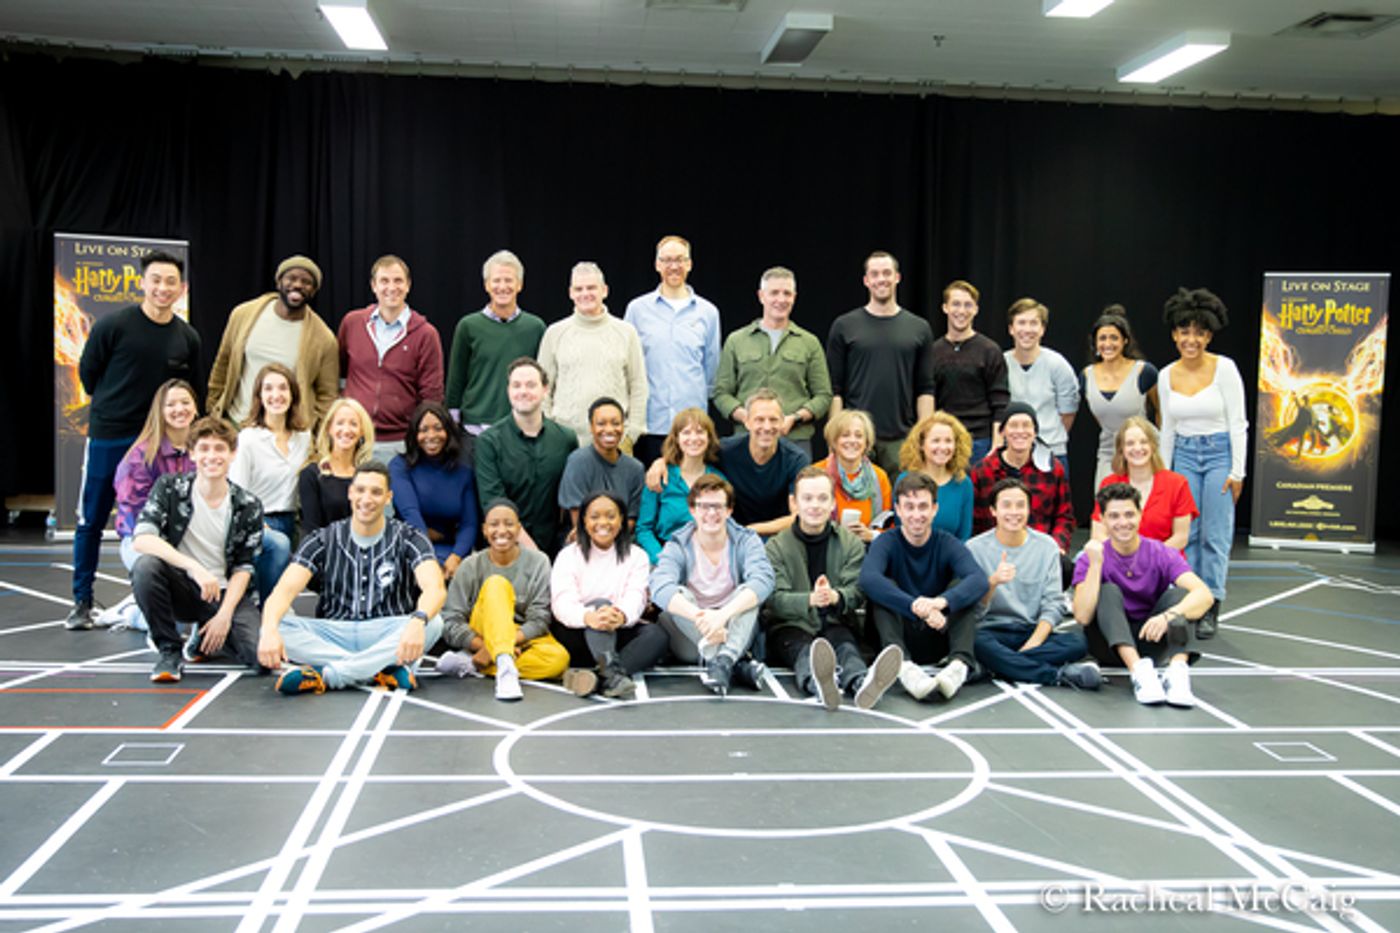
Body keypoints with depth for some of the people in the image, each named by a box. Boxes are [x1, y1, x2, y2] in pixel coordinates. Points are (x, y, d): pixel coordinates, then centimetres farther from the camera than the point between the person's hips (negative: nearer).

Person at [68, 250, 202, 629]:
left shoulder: (187, 338, 1)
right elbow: (87, 372, 3)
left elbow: (193, 391, 14)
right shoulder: (113, 325, -10)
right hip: (107, 436, -2)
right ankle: (82, 602, 15)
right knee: (91, 521, 4)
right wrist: (111, 408, 11)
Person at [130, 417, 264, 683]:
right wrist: (195, 568, -33)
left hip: (225, 593, 1)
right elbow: (141, 539, -21)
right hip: (181, 589, -1)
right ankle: (169, 651, -13)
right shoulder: (169, 488, -6)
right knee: (146, 565, -33)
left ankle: (204, 638, 12)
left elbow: (243, 567, 0)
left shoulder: (248, 506, -2)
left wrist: (224, 614, -13)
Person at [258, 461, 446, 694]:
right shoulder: (323, 540, 5)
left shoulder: (407, 538, 1)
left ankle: (326, 675, -31)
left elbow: (434, 588, -18)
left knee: (433, 623, -31)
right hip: (332, 636, 1)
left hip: (386, 636, -1)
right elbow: (286, 589, -8)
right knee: (278, 628, -26)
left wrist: (418, 621, -42)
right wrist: (269, 629, -32)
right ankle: (383, 669, -29)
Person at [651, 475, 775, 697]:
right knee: (680, 594, -27)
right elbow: (660, 587, -26)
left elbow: (763, 579, -24)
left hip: (735, 635, 0)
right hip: (690, 639, 0)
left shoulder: (746, 541, -3)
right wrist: (699, 616, -45)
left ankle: (724, 661, -44)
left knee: (748, 593, -25)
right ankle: (738, 664, -36)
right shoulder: (678, 547, -5)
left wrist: (723, 614, -41)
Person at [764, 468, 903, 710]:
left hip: (835, 624, 2)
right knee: (804, 650, -36)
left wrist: (835, 597, -29)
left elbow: (857, 592, -3)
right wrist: (810, 600, -32)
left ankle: (861, 684, -69)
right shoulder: (776, 547, 5)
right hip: (789, 626, -2)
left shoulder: (851, 543, 11)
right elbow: (775, 599, -9)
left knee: (845, 645, -33)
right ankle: (818, 682, -73)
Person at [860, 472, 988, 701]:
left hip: (940, 639, 1)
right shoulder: (886, 543, -4)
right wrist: (916, 607, -43)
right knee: (883, 589, -23)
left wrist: (942, 601, -45)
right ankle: (904, 667, -45)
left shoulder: (949, 545, -2)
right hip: (901, 640, -1)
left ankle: (960, 663, -40)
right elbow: (867, 579, -29)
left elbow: (980, 580, -24)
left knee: (962, 584, -18)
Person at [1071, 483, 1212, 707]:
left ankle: (1178, 670, -41)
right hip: (1110, 644, -1)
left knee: (1179, 593, -21)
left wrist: (1168, 615, -42)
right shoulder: (1090, 559, -9)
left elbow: (1204, 594, -23)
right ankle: (1139, 671, -44)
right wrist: (1095, 564, -31)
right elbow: (1083, 616, -23)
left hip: (1150, 640, 1)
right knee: (1108, 591, -26)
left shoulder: (1161, 554, -6)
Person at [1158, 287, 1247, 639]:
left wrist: (1237, 471, -11)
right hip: (1184, 455, 4)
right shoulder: (1166, 375, 2)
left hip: (1219, 453, -4)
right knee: (1185, 533, 4)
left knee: (1216, 535, -2)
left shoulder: (1224, 368, -10)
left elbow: (1238, 422, -9)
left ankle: (1210, 609, 6)